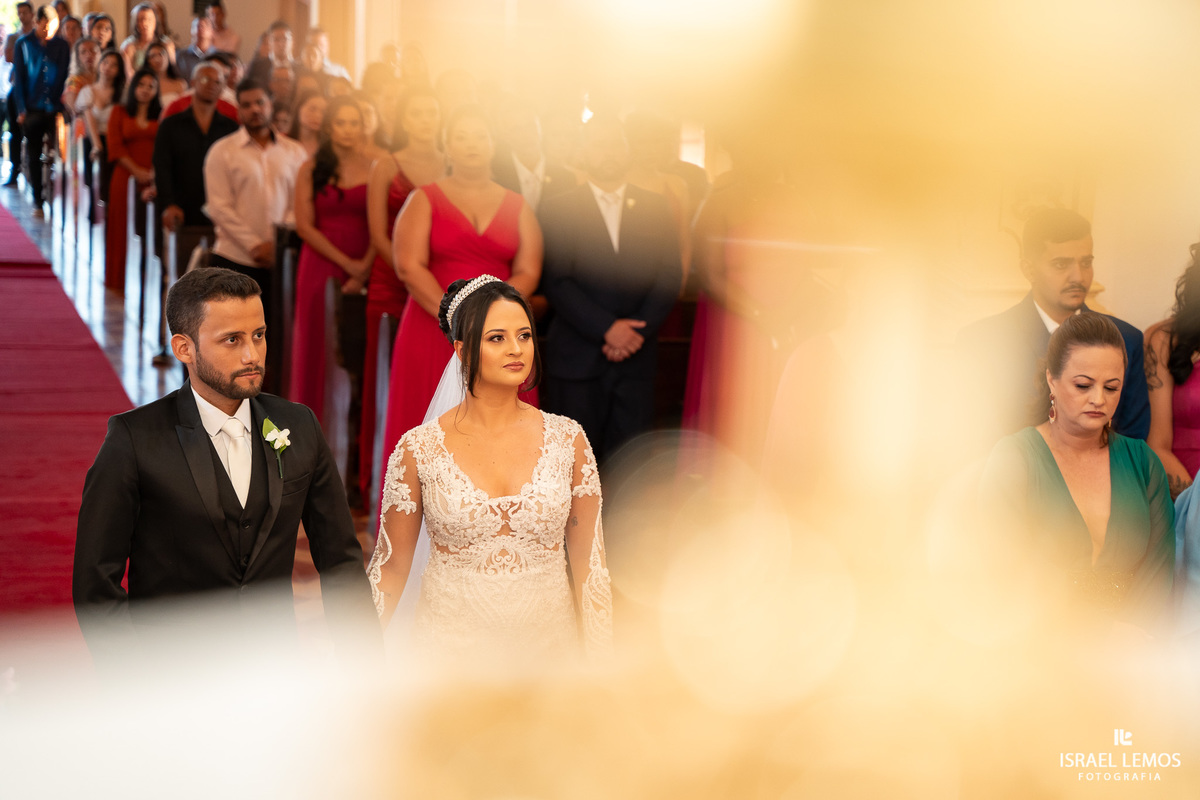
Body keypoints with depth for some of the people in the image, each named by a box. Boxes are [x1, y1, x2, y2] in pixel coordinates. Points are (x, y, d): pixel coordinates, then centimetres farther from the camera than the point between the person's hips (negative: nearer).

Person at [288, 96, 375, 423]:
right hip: (320, 266, 0)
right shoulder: (311, 169, 3)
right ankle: (315, 424, 13)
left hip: (364, 270, 0)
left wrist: (365, 269, -13)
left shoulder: (374, 168, 3)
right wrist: (346, 263, -8)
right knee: (316, 345, 3)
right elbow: (305, 226, -2)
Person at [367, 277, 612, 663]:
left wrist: (599, 665, 0)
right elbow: (391, 565, 2)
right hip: (450, 645, -1)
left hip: (548, 645, 2)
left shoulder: (567, 439, -2)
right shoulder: (418, 449, -7)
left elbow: (588, 563, 2)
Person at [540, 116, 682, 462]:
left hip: (637, 356, 2)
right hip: (577, 356, -2)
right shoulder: (558, 208, 4)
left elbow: (670, 274, 5)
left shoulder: (654, 207, 11)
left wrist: (639, 330, -9)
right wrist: (606, 328, -14)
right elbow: (555, 281, -5)